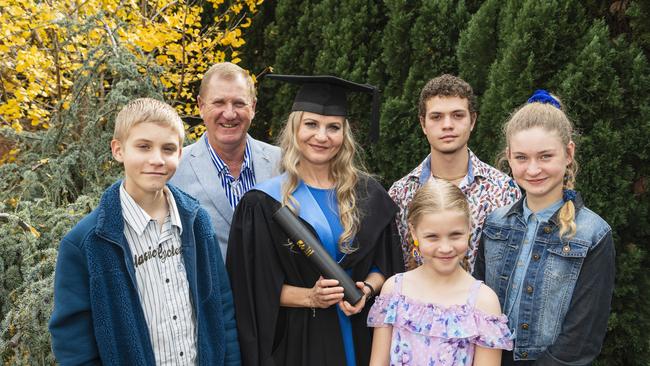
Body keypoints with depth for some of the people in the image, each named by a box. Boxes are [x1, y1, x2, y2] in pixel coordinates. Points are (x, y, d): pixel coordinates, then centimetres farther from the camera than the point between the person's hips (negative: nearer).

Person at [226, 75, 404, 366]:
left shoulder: (367, 193, 2)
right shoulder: (264, 203, -7)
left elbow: (386, 263, 6)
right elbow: (253, 285, -7)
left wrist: (367, 289, -12)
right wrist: (309, 297, -19)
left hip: (358, 334, 3)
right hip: (296, 338, -2)